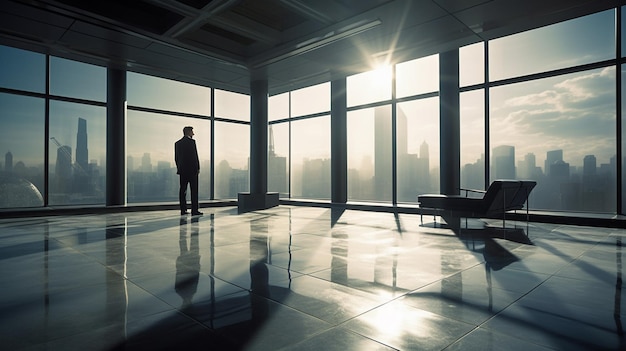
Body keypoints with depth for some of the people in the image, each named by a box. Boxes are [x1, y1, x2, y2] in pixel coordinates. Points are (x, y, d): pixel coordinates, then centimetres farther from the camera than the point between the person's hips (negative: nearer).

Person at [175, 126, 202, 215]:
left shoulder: (177, 143, 11)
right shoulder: (191, 141, -9)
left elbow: (176, 158, 12)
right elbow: (195, 156, -13)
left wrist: (179, 168, 18)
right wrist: (198, 168, -6)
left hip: (182, 170, 6)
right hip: (192, 169, -6)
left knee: (182, 190, 8)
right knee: (194, 190, -3)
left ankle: (183, 210, 9)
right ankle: (194, 210, -4)